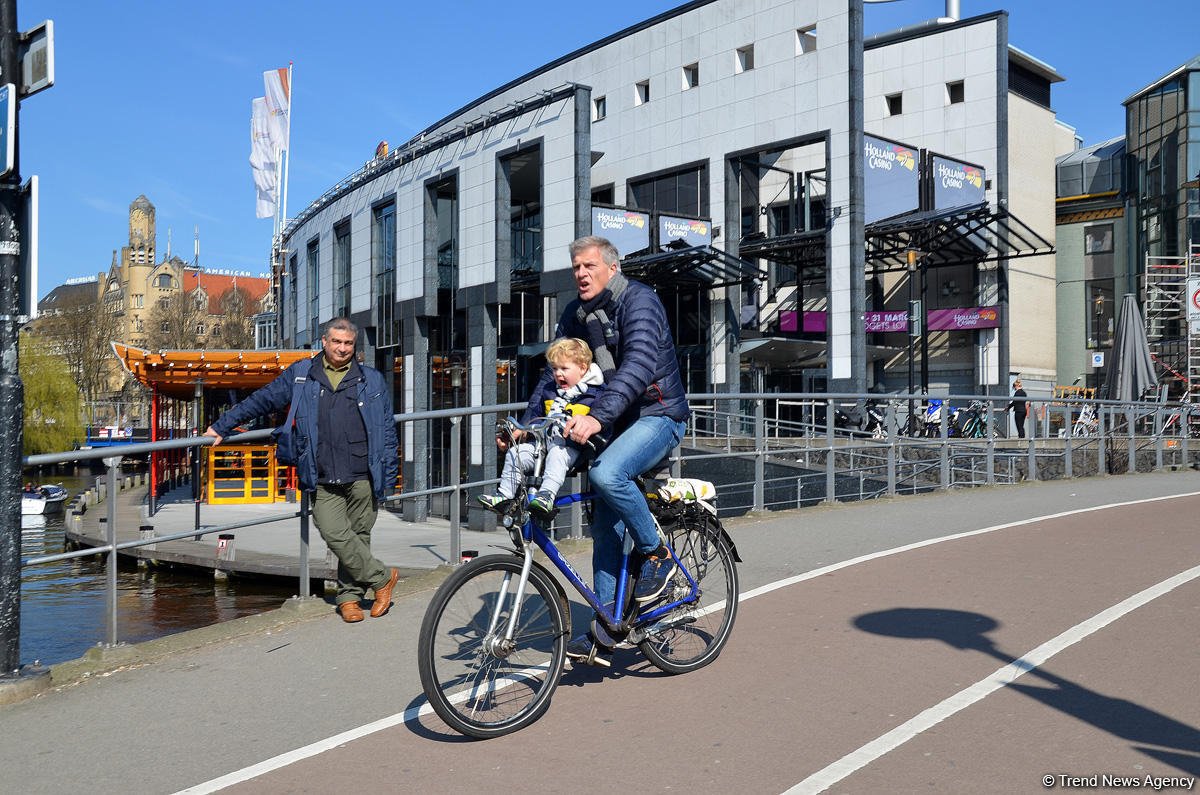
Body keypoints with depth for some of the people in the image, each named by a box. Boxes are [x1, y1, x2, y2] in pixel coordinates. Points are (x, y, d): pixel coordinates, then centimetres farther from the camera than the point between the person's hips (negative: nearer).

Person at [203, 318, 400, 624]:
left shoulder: (372, 380, 11)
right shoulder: (300, 375, 11)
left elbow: (387, 432, 12)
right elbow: (261, 400, 20)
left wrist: (388, 479, 8)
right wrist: (222, 426, 18)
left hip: (362, 477, 0)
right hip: (323, 481, 0)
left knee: (357, 536, 3)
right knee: (335, 535, -12)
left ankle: (349, 596, 21)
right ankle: (382, 577, 5)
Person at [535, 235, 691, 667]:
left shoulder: (638, 299, -16)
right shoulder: (576, 315, 7)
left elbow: (640, 362, -32)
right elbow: (554, 374, 12)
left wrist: (598, 415, -45)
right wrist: (525, 425, -1)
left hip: (658, 415, -7)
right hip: (617, 423, 7)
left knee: (606, 473, -34)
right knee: (605, 528, 3)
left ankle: (656, 554, -10)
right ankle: (604, 633, 11)